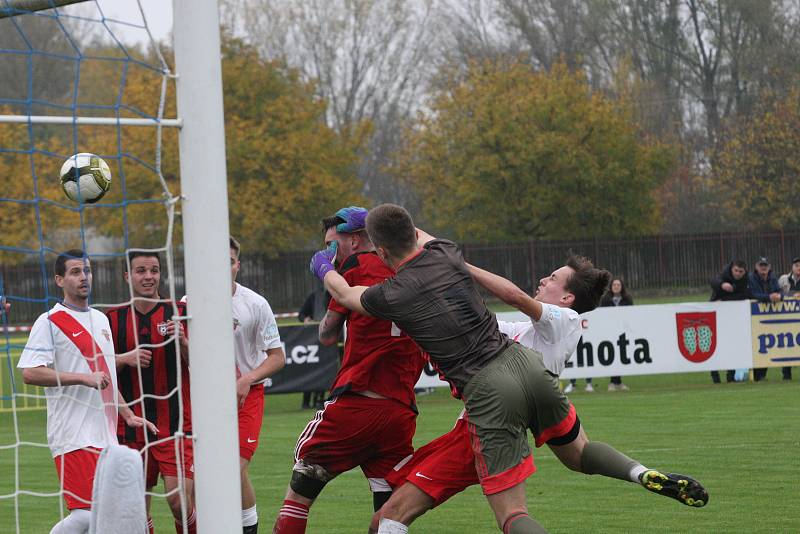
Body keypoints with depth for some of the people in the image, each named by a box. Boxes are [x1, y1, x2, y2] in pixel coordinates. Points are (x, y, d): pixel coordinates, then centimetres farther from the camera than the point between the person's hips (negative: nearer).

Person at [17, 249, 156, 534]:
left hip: (105, 435, 8)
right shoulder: (50, 322, -6)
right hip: (74, 436, -8)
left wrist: (128, 415, 26)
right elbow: (30, 372, -17)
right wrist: (84, 378, -19)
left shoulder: (101, 319, 19)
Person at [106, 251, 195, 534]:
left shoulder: (181, 313, 2)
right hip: (131, 428, 2)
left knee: (179, 500, -14)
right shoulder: (113, 319, 6)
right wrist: (126, 359, -11)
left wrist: (183, 342, -19)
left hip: (175, 427, -2)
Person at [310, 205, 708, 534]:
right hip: (524, 362, 6)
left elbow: (344, 293, 21)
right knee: (578, 451, 29)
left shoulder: (392, 296, -3)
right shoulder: (447, 254, 8)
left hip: (486, 393, -5)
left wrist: (325, 267, 42)